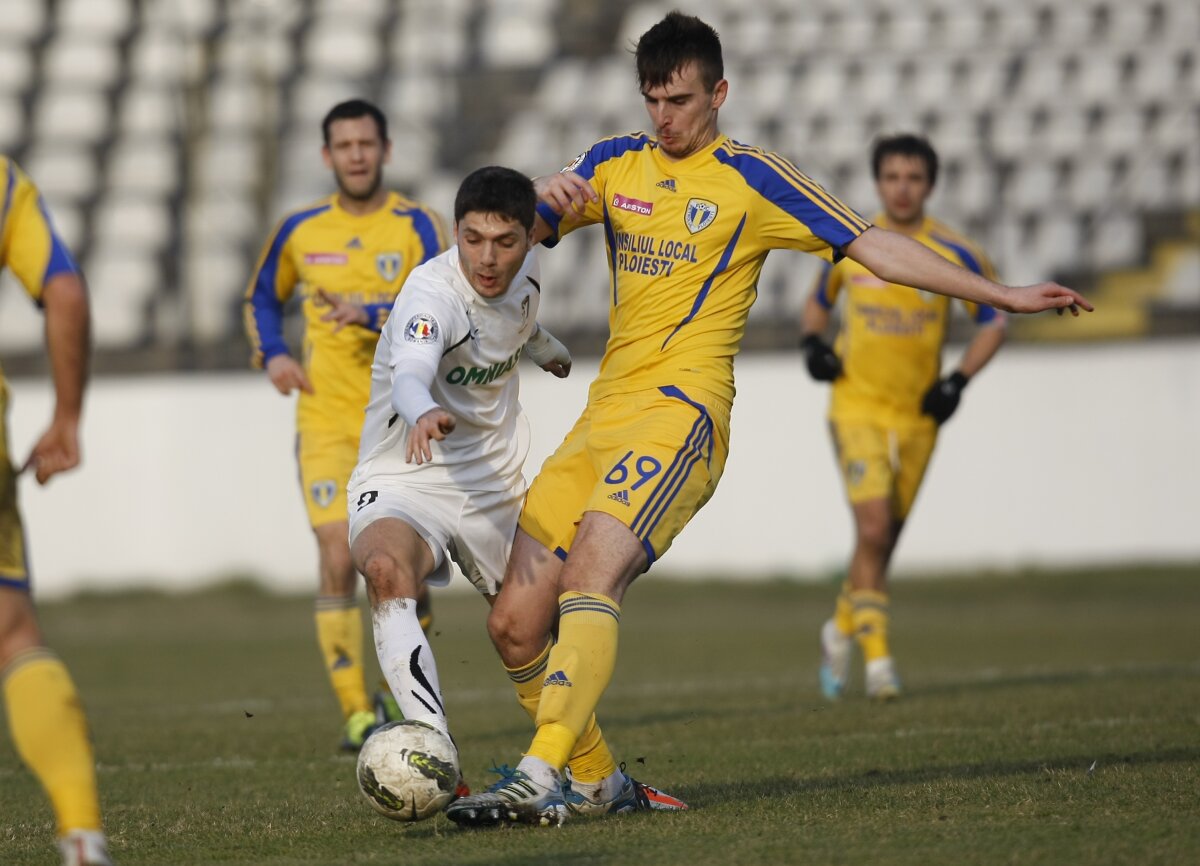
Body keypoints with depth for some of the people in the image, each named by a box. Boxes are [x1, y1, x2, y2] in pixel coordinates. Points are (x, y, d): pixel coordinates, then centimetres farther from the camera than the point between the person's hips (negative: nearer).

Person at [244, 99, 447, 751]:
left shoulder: (417, 227, -4)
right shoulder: (301, 231, 5)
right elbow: (261, 298, 23)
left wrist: (371, 316, -29)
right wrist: (272, 354, 5)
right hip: (326, 422, 1)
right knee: (337, 561, -13)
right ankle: (356, 712, -6)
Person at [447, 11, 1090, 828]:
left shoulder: (749, 179, 2)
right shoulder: (614, 165, 16)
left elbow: (872, 245, 2)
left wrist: (1002, 295, -2)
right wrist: (545, 200, -11)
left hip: (681, 411, -6)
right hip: (603, 415, 6)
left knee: (593, 567, -29)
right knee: (516, 624, -1)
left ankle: (541, 776, -38)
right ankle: (591, 777, 17)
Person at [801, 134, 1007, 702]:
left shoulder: (954, 255, -3)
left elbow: (994, 321, 7)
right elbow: (819, 300, 18)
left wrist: (958, 381, -5)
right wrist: (812, 342, -3)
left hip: (918, 415, 2)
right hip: (857, 406, -2)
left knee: (884, 538, 10)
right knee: (873, 529, -17)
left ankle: (842, 631, 34)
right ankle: (876, 656, -15)